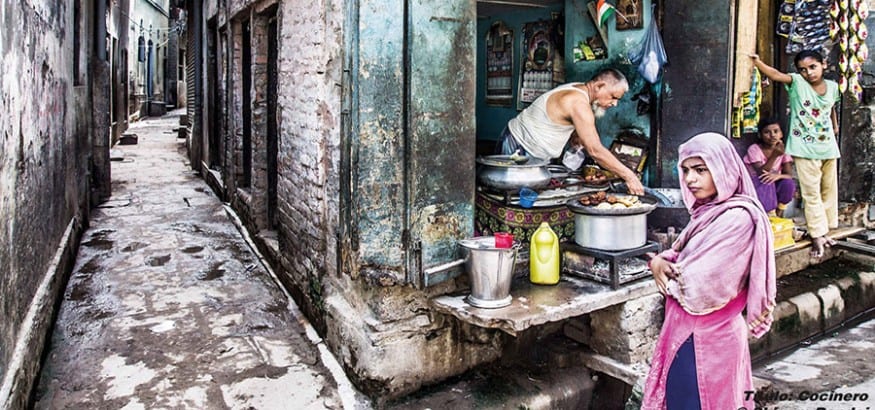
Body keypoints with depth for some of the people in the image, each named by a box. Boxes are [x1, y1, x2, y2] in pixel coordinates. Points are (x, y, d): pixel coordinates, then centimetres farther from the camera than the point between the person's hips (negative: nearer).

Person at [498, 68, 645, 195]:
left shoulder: (578, 89, 5)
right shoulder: (578, 102, -26)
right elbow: (595, 150, -29)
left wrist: (575, 136, -3)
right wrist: (629, 176, -26)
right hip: (518, 149, -10)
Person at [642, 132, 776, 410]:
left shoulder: (738, 218, -22)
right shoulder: (708, 210, 6)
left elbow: (699, 286, -25)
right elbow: (680, 256, 12)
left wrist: (665, 268, -6)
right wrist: (660, 261, -10)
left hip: (705, 337, -8)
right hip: (687, 330, 8)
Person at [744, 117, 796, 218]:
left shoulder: (783, 150, -4)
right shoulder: (754, 149, -15)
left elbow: (789, 175, -14)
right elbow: (761, 173, -27)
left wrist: (778, 175, -38)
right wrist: (774, 155, -39)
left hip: (774, 190, 3)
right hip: (755, 186, -3)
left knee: (788, 183, -26)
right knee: (766, 181, -33)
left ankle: (779, 214, -6)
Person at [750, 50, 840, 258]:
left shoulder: (832, 86, 7)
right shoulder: (797, 83, -7)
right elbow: (776, 75, -25)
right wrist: (756, 62, -40)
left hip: (828, 147, 5)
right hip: (805, 149, -5)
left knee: (829, 190, 14)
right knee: (811, 193, -3)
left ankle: (824, 231, 26)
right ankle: (817, 235, 3)